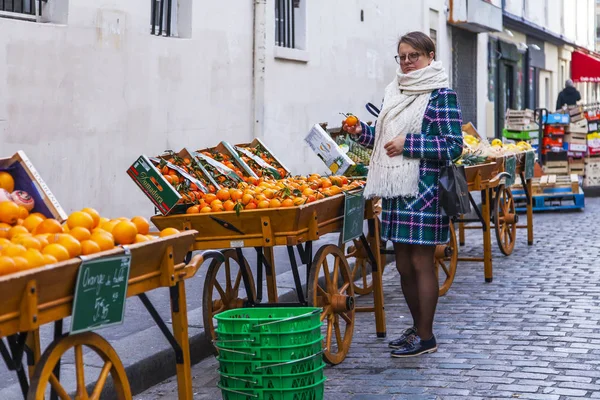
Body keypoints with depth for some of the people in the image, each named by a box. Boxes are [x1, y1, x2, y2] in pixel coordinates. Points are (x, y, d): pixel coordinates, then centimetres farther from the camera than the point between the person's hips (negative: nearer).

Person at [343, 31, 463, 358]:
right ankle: (417, 327, 26)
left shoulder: (440, 95, -7)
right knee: (403, 265, 12)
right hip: (395, 190, 7)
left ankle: (426, 336, 7)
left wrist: (407, 144, -17)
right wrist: (362, 132, 4)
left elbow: (453, 146, -13)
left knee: (421, 263, -2)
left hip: (423, 190, -7)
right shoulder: (393, 93, 16)